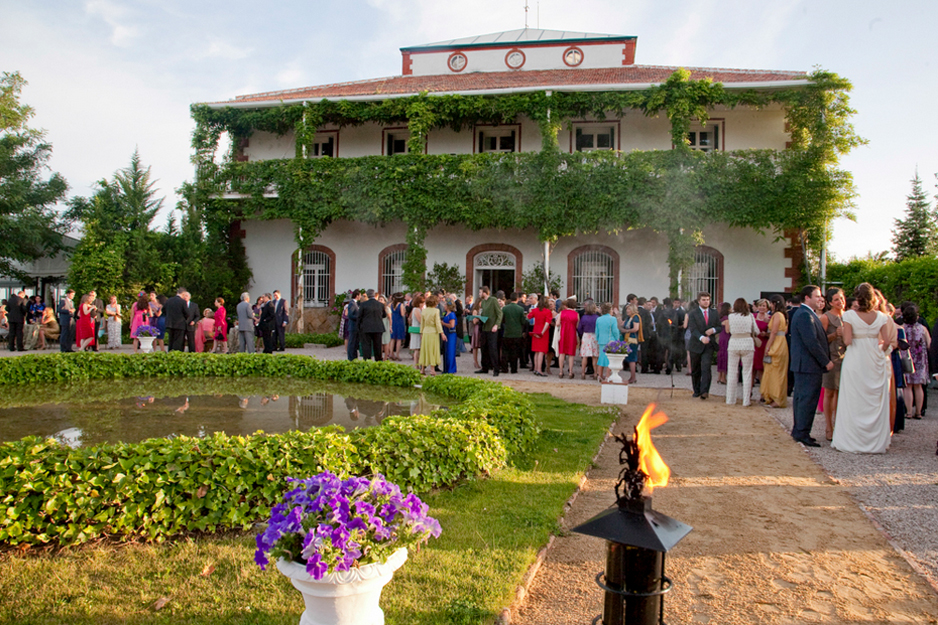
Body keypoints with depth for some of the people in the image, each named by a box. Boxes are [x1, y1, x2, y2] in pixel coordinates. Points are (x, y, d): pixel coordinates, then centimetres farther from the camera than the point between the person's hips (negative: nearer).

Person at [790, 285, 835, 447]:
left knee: (800, 398, 14)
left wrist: (825, 360, 15)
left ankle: (798, 431, 22)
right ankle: (802, 433, -3)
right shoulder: (805, 315, -17)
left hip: (803, 365, 11)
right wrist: (826, 361, -15)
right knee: (808, 399, -7)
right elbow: (812, 342, -22)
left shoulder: (806, 313, 18)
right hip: (809, 365, -11)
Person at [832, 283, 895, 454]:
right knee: (876, 402, 10)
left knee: (854, 402, 4)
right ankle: (877, 441, 17)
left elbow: (847, 341, -14)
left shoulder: (849, 315, -9)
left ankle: (852, 441, 9)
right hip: (875, 362, 2)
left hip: (855, 361, -2)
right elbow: (887, 342, -2)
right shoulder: (881, 317, -1)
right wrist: (881, 349, 19)